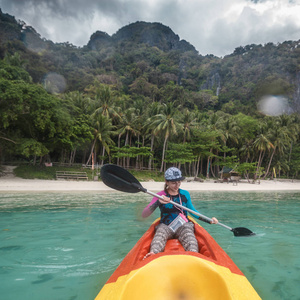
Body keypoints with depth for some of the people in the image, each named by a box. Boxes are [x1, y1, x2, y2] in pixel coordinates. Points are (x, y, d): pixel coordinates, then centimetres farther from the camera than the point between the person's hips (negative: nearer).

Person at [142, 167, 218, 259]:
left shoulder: (185, 194, 11)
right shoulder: (160, 196, 2)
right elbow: (144, 215, -7)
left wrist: (209, 220, 14)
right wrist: (158, 202, -22)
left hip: (183, 225, 1)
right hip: (166, 226, -1)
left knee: (188, 233, -33)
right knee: (160, 231, -35)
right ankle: (153, 253, -60)